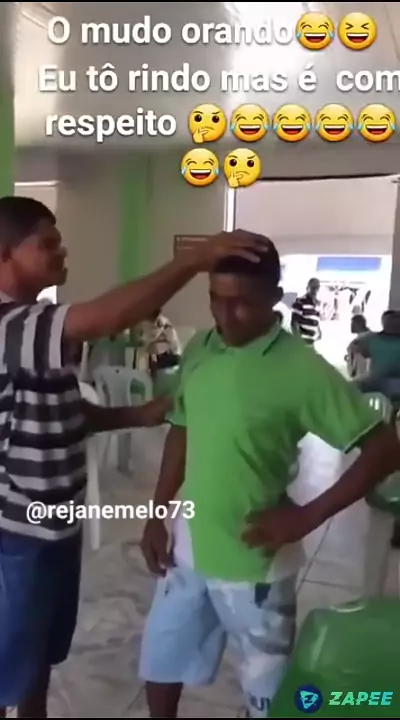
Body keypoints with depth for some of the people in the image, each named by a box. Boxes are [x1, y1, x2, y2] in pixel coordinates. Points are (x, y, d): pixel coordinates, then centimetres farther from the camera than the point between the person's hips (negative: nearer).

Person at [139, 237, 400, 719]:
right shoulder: (198, 350, -1)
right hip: (187, 545, 6)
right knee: (160, 664, 22)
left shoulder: (302, 370, -18)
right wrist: (158, 515, 8)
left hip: (254, 560, -5)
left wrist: (307, 517, -19)